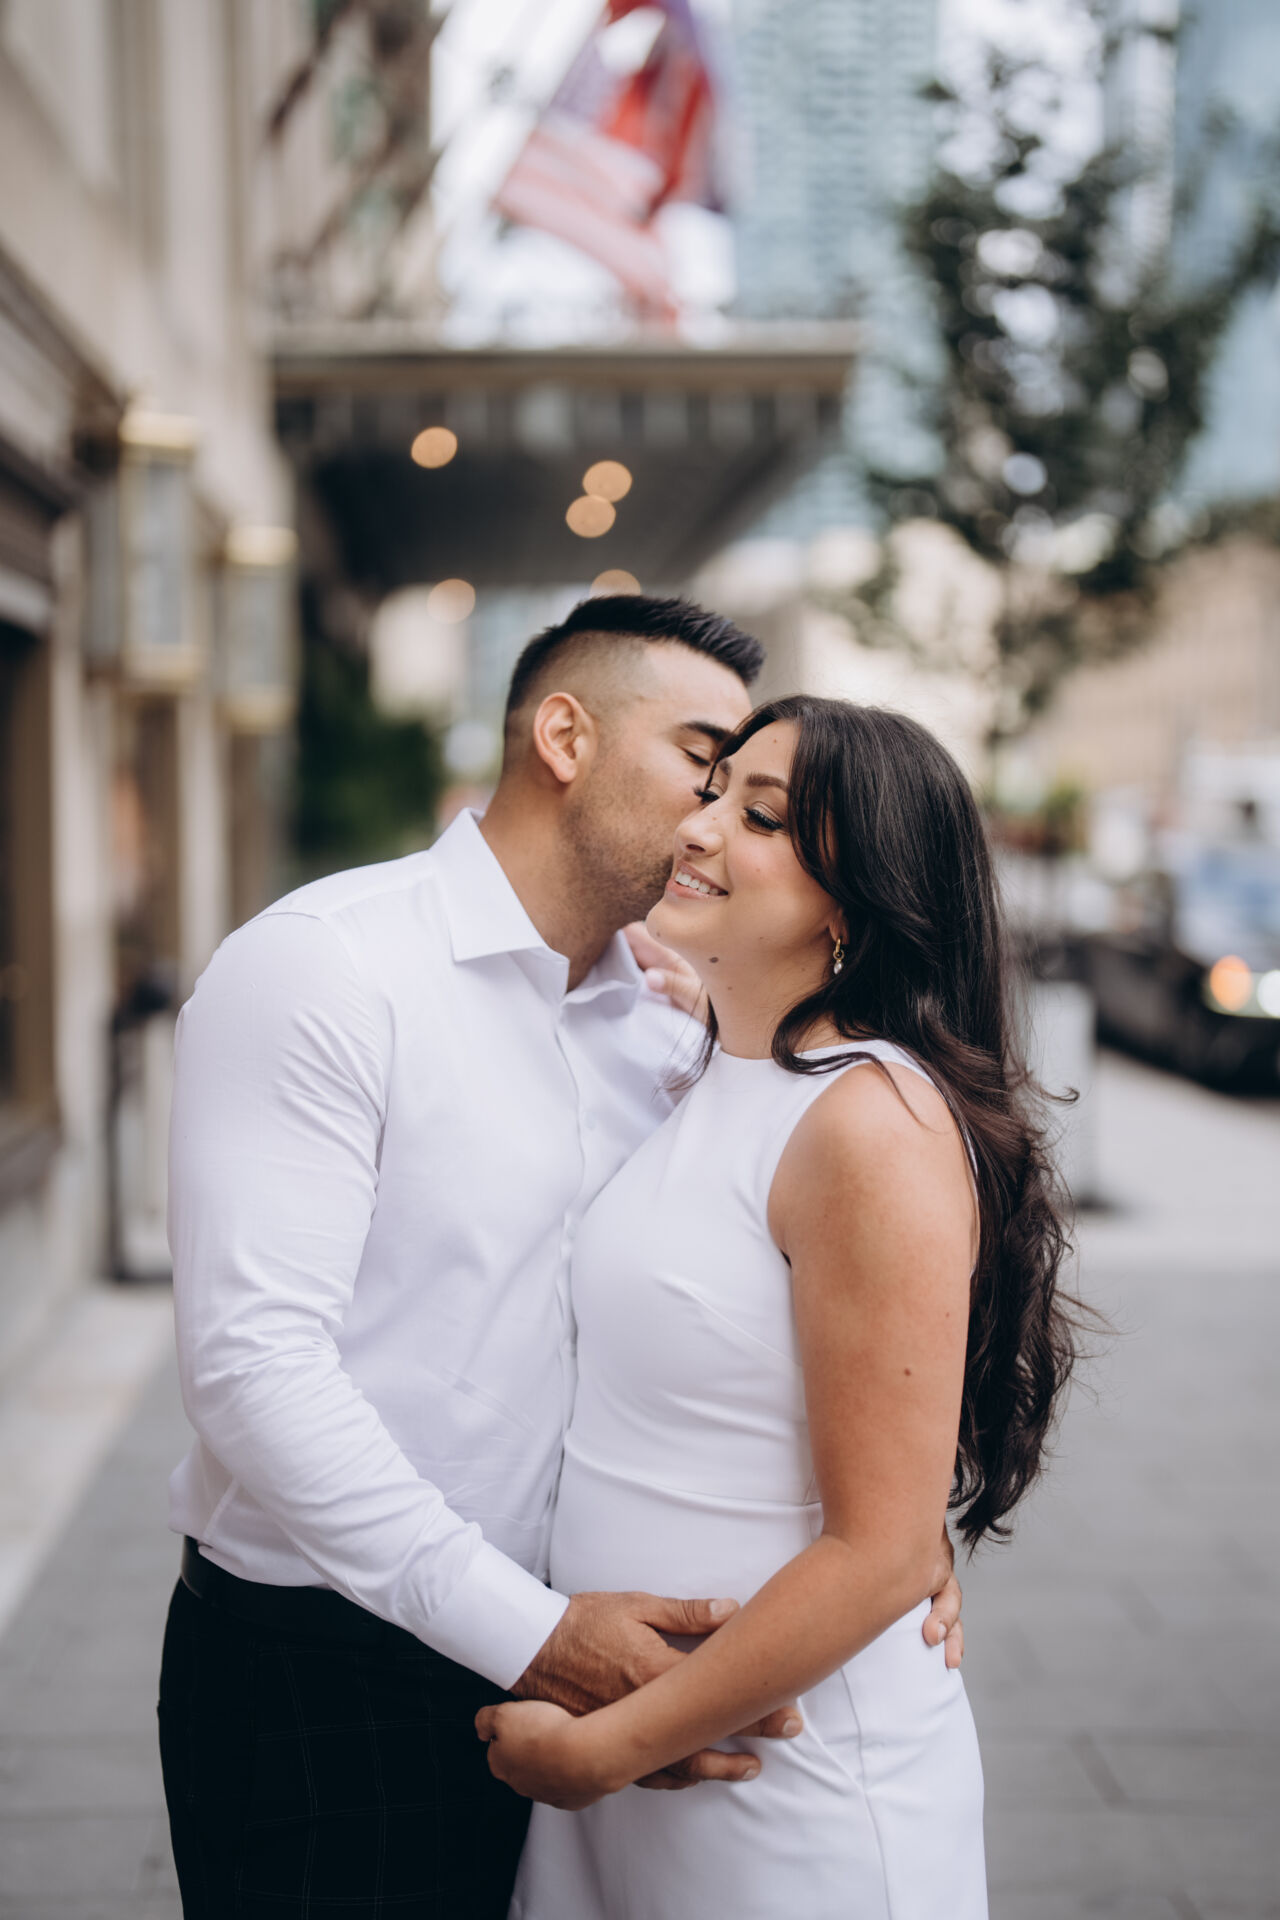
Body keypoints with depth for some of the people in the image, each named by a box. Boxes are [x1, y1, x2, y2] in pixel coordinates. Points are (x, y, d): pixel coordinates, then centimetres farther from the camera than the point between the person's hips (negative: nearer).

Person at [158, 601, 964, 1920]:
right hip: (317, 1675, -6)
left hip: (549, 1661, 6)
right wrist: (528, 1632, -24)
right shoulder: (316, 968, -14)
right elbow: (253, 1356, -22)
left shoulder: (663, 1028, 8)